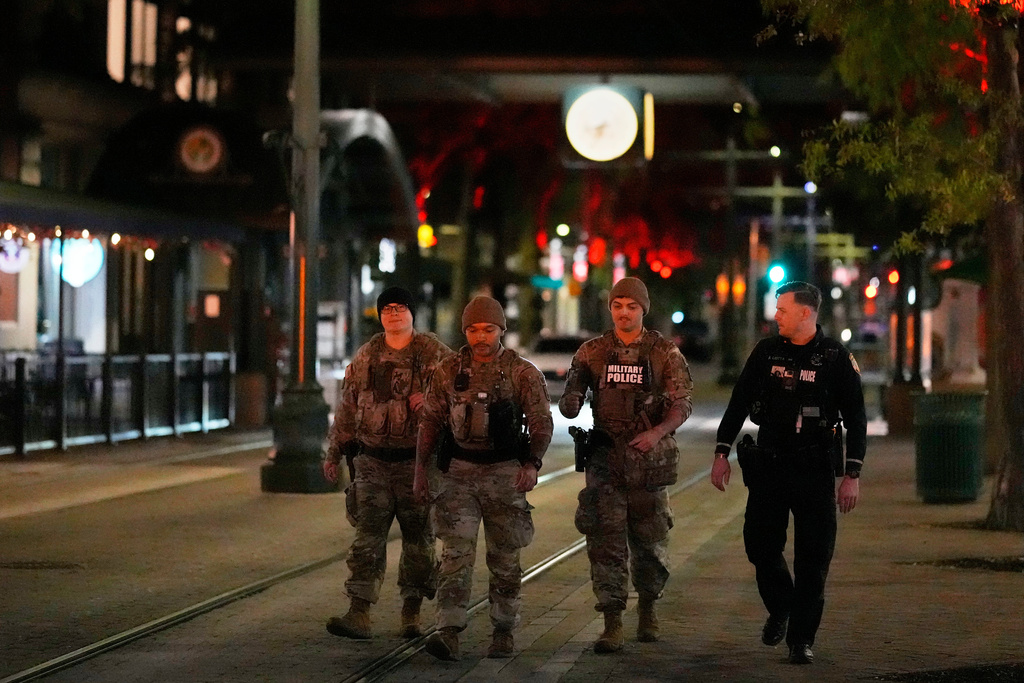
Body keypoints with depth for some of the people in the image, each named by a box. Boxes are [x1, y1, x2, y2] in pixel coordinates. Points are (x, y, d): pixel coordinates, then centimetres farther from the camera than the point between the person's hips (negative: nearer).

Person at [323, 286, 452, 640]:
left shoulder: (434, 354, 0)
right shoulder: (366, 356, 10)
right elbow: (347, 408, 17)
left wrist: (429, 400, -18)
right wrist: (334, 453, 17)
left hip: (416, 461, -2)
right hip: (372, 460, 2)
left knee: (418, 539, 6)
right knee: (368, 536, -7)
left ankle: (412, 612, 18)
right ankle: (359, 614, -12)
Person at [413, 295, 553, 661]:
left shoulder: (522, 373, -3)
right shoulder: (448, 371, 4)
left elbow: (541, 422, -5)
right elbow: (430, 421, 10)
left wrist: (532, 463, -20)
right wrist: (420, 469, 6)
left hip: (504, 472, -1)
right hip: (458, 470, 1)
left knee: (504, 558, 7)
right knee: (456, 552, -9)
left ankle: (503, 632, 20)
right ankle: (448, 632, -16)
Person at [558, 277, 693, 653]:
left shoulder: (665, 353, 1)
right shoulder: (592, 352, 5)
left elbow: (681, 406, -4)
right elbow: (569, 404, 7)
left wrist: (658, 432, -23)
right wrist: (570, 403, -19)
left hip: (649, 462, -1)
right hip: (605, 461, 1)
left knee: (649, 540, 9)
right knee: (606, 541, -6)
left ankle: (647, 606, 33)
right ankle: (612, 624, -6)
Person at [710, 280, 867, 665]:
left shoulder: (836, 358, -3)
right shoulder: (766, 352, 6)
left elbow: (855, 418, -1)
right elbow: (739, 403, 12)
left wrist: (852, 475, -7)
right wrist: (722, 453, 6)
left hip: (815, 470, -3)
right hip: (768, 466, 3)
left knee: (812, 558, -3)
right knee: (760, 546, 3)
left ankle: (801, 638, 5)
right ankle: (780, 609, 30)